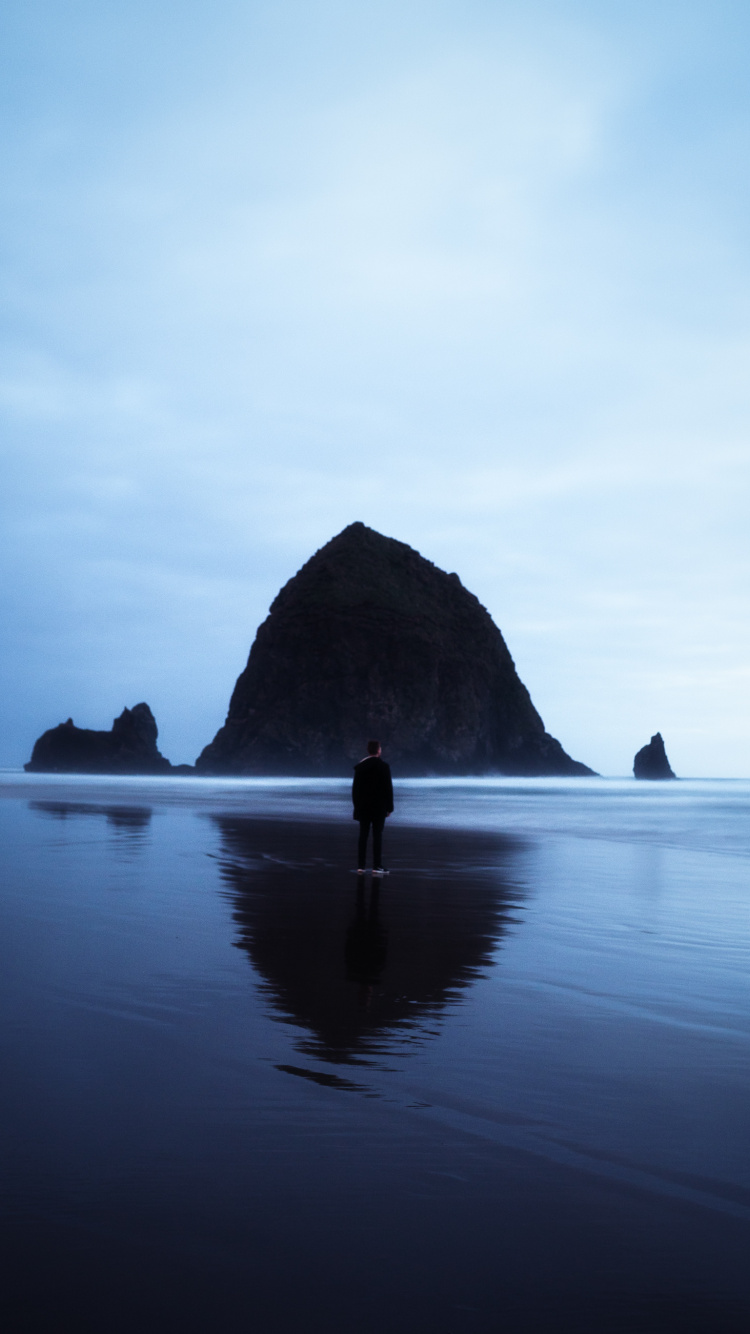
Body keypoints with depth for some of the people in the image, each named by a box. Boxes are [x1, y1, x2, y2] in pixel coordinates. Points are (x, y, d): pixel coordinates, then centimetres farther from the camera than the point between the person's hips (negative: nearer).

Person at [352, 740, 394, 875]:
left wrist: (356, 806, 12)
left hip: (363, 807, 3)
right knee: (377, 836, -1)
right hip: (379, 808, -3)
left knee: (363, 836, 6)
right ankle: (376, 867, -4)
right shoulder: (384, 766, -6)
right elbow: (388, 788, -7)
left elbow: (355, 788, 5)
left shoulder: (359, 767, 4)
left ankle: (360, 866, 4)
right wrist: (390, 807, -1)